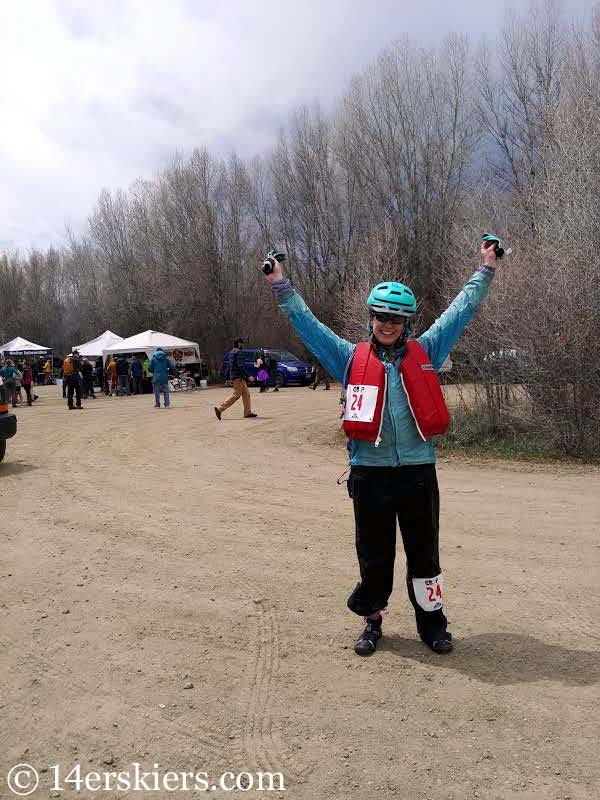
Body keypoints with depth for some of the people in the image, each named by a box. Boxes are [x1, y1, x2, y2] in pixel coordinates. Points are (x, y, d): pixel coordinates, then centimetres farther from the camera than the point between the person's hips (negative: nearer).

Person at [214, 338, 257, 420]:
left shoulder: (231, 352, 17)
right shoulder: (237, 352, -13)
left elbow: (228, 366, 20)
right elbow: (240, 366, -21)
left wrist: (228, 378, 23)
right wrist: (248, 376, -22)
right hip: (238, 377, -10)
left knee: (246, 394, 11)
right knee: (236, 395, -8)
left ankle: (248, 412, 11)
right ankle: (220, 408, -9)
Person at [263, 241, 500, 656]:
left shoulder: (425, 352, 9)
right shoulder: (352, 357, 6)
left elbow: (460, 310, 14)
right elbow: (307, 323, 9)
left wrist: (485, 271, 17)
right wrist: (282, 286, 9)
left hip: (418, 470, 1)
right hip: (370, 472, 0)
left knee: (425, 554, 11)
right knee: (373, 555, 11)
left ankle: (433, 622, 30)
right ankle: (372, 621, 31)